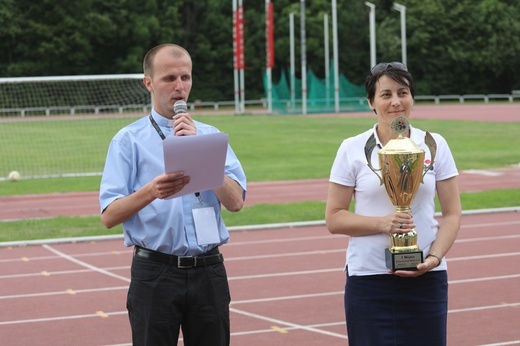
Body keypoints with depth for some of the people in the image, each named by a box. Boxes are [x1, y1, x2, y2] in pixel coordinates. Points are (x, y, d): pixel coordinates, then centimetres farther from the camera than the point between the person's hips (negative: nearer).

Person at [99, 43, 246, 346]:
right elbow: (109, 216, -6)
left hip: (209, 272, 3)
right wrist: (151, 191, -24)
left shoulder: (212, 136, 11)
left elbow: (235, 202, -2)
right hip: (155, 273, -3)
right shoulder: (129, 140, 2)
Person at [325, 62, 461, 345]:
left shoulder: (434, 145, 4)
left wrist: (434, 257, -11)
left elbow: (452, 213, 5)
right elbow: (334, 218, 0)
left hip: (425, 277, 1)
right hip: (368, 278, -1)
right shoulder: (352, 149, 0)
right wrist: (382, 223, -15)